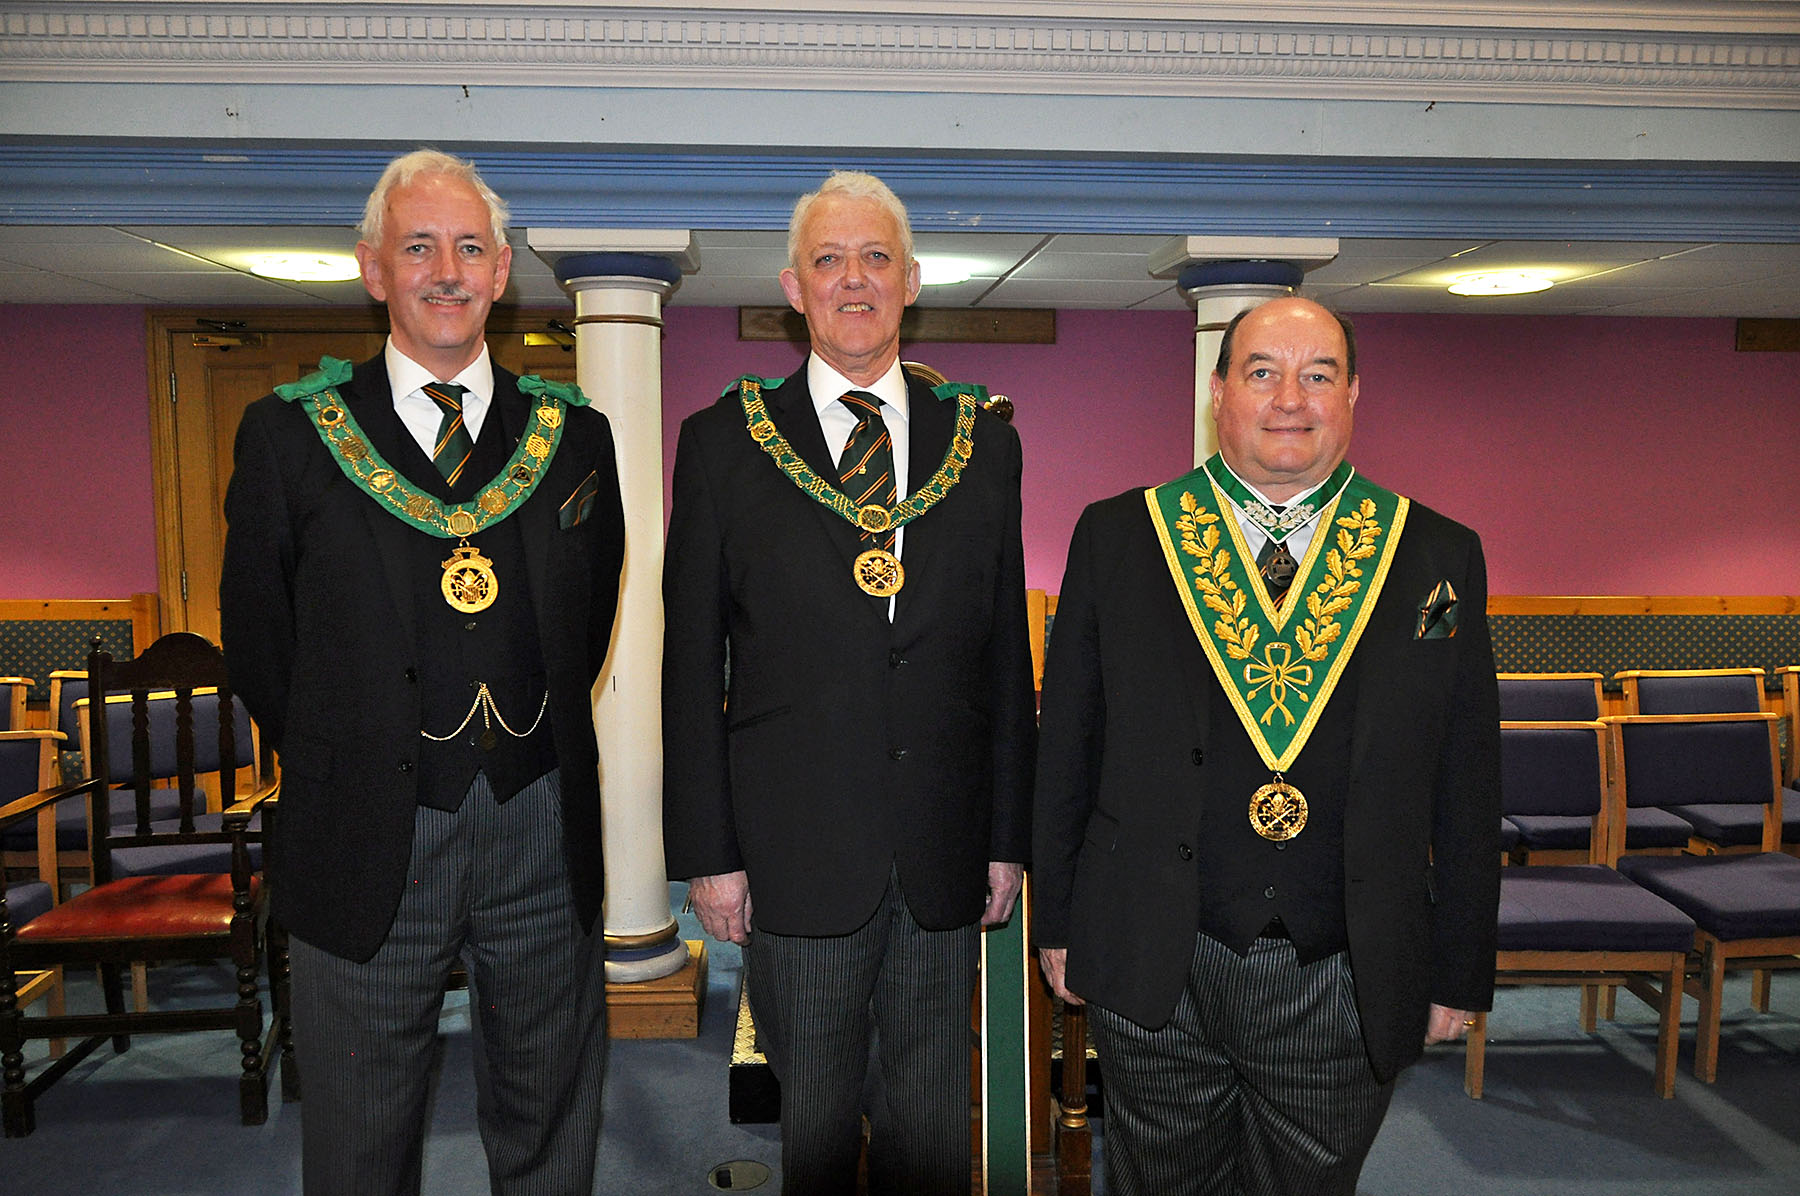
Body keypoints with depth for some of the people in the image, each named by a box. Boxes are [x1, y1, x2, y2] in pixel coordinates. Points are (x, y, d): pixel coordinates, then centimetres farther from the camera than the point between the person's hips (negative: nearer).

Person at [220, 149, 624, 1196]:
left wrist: (531, 745, 10)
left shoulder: (574, 433, 4)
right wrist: (343, 763, 7)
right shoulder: (290, 432, -1)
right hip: (368, 840, -1)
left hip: (543, 837, 2)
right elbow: (258, 640, 5)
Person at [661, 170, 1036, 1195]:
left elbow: (1006, 658, 6)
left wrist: (1010, 839, 5)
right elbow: (692, 663, -1)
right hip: (798, 855, -1)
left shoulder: (984, 444, 5)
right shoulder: (726, 441, 0)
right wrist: (708, 850, -4)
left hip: (946, 863, 2)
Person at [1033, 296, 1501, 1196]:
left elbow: (1466, 783, 3)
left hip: (1344, 987, 1)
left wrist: (1460, 970, 4)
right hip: (1155, 978, 0)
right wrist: (1059, 918, 4)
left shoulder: (1440, 557, 1)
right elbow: (1067, 743, 2)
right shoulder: (1117, 536, -1)